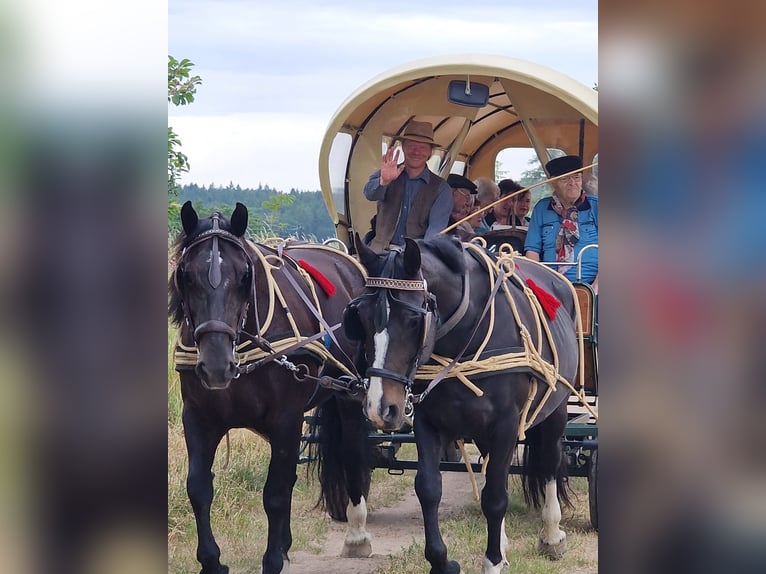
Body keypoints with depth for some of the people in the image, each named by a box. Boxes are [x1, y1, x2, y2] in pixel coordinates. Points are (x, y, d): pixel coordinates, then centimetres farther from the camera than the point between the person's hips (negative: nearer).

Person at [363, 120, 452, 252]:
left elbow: (436, 227, -6)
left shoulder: (441, 188, 6)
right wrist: (384, 181, -35)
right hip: (381, 250, 1)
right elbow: (370, 194, -11)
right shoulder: (387, 174, 10)